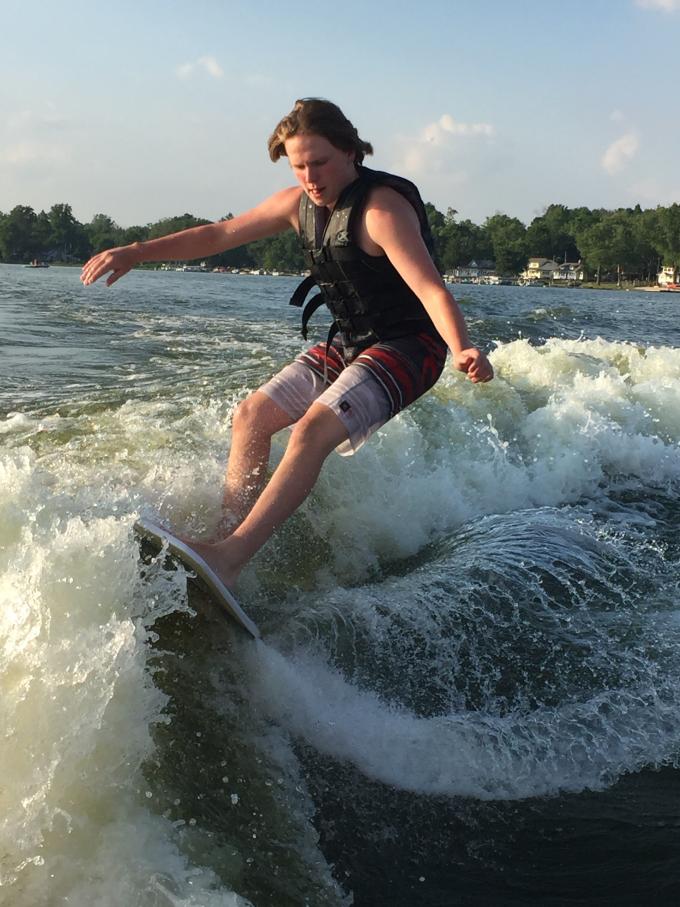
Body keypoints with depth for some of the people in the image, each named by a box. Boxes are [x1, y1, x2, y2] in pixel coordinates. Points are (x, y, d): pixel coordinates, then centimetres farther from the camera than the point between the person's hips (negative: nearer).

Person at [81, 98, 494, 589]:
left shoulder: (381, 209, -23)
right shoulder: (300, 203, 2)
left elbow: (431, 289, -35)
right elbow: (221, 234, 11)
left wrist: (464, 349, -54)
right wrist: (136, 252, 7)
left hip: (406, 346, -9)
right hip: (349, 342, 9)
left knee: (313, 431, -28)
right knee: (252, 415, 5)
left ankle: (230, 558, -32)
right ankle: (227, 531, 9)